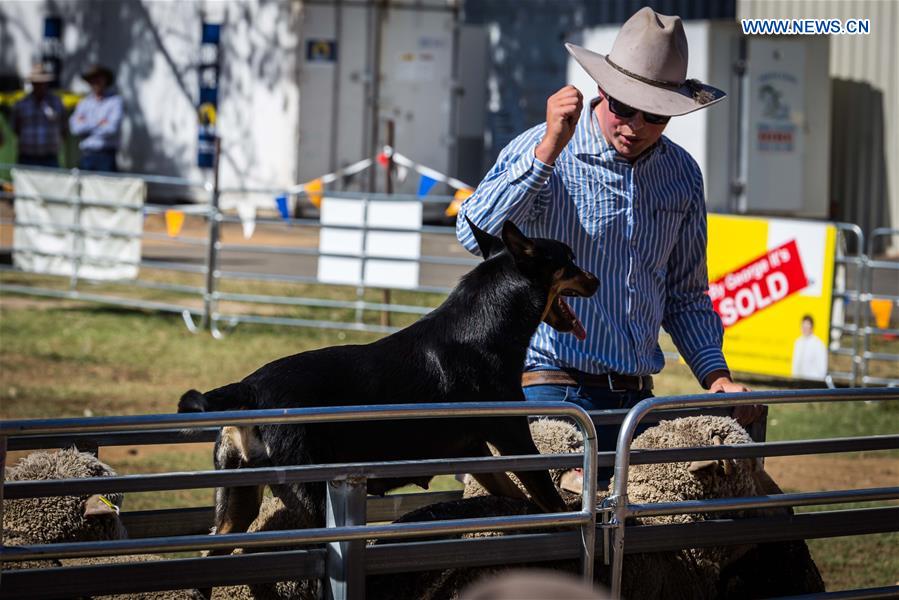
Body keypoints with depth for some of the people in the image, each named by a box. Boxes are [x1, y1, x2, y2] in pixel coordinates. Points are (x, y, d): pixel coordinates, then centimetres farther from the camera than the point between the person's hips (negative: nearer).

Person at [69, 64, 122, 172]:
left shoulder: (115, 101, -1)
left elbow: (111, 129, -13)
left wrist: (87, 125, -1)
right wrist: (98, 124, -6)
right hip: (86, 154, 4)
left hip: (106, 155, -4)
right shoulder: (84, 102, 12)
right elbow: (76, 128, -1)